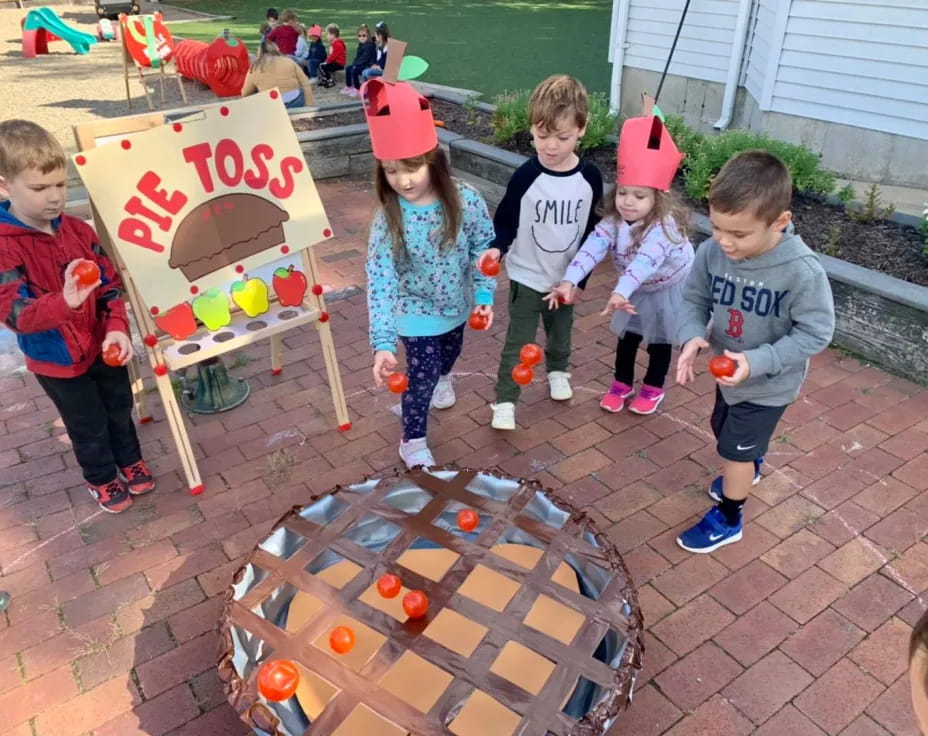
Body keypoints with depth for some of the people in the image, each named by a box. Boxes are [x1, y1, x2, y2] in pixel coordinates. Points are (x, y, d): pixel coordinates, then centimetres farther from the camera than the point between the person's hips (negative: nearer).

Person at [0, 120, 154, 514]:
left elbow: (111, 284, -3)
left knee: (120, 409, 23)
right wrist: (64, 303, -49)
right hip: (56, 361, -4)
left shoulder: (77, 230, -7)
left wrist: (117, 329, -18)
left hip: (103, 346, 4)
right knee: (88, 427, 14)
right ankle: (101, 479, 41)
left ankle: (130, 461, 49)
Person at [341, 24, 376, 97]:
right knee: (348, 68, 9)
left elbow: (365, 58, -23)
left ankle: (357, 89, -15)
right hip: (361, 64, 10)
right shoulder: (361, 45, 10)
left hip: (368, 65, -10)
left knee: (354, 70, -25)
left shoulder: (369, 45, -18)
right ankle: (349, 87, 16)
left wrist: (356, 64, -21)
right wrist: (354, 64, -2)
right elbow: (357, 56, 14)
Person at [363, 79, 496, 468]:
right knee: (421, 376, 2)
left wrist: (484, 295, -12)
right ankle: (413, 442, 27)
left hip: (457, 302, 3)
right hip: (417, 311, -3)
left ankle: (442, 378, 67)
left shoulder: (465, 200, -24)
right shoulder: (388, 220, -27)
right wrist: (382, 343, -33)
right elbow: (380, 280, -28)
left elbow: (485, 248, -9)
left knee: (450, 351, 30)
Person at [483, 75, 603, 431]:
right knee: (518, 341, 1)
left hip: (567, 277, 3)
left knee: (560, 332, 24)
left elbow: (593, 229, -1)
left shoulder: (590, 178, -10)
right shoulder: (525, 177, -18)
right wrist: (496, 248, -31)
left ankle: (558, 371, 52)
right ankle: (505, 401, 13)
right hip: (527, 275, -3)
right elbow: (505, 221, -10)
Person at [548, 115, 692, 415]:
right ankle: (621, 383, 35)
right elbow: (593, 247, -35)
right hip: (636, 289, 4)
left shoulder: (664, 226, -39)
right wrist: (569, 281, -51)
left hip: (668, 289, -4)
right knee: (627, 335, 14)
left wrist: (620, 293, -71)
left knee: (658, 341, 12)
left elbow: (645, 261, -55)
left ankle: (653, 388, 34)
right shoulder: (613, 220, -22)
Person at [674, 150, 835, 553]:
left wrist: (758, 361, -33)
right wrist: (692, 336, -26)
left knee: (735, 450, 8)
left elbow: (815, 333, -23)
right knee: (726, 432, 29)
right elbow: (694, 300, -6)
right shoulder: (711, 252, -21)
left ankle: (727, 520, 35)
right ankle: (750, 468, 64)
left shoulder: (802, 271, -33)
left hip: (770, 383, -5)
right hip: (729, 371, 6)